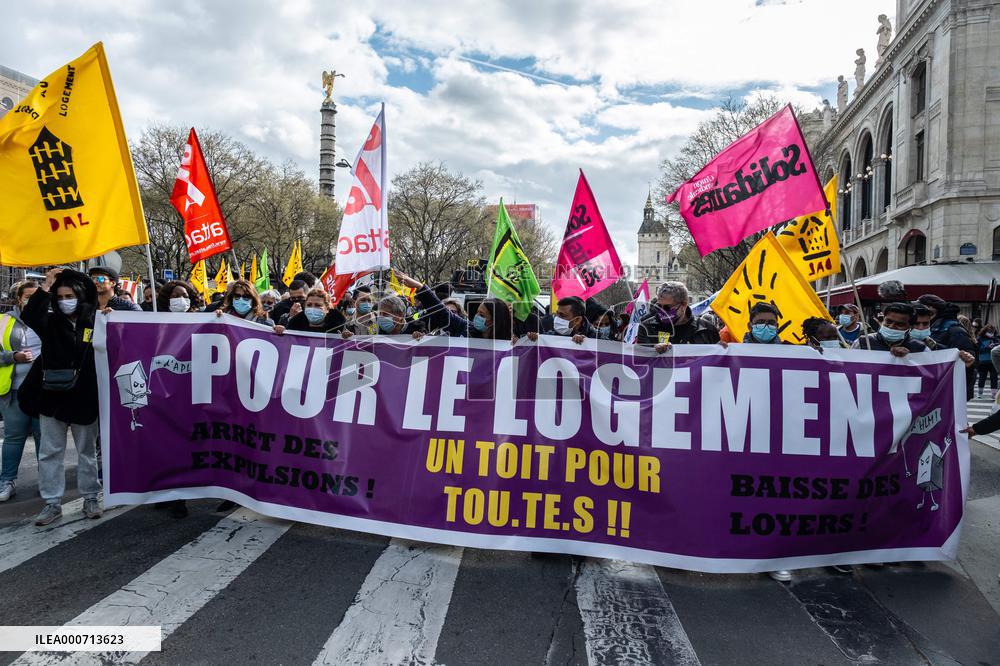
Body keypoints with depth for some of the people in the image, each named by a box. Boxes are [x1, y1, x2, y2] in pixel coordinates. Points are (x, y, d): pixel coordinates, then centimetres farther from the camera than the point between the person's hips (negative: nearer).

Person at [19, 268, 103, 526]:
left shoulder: (95, 322, -1)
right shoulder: (50, 322, 0)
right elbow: (28, 315, -14)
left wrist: (111, 319, -9)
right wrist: (46, 286, -18)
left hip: (84, 399, -1)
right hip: (52, 398, 2)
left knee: (87, 451, 11)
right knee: (49, 453, 7)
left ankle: (90, 499, 21)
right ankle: (52, 503, 17)